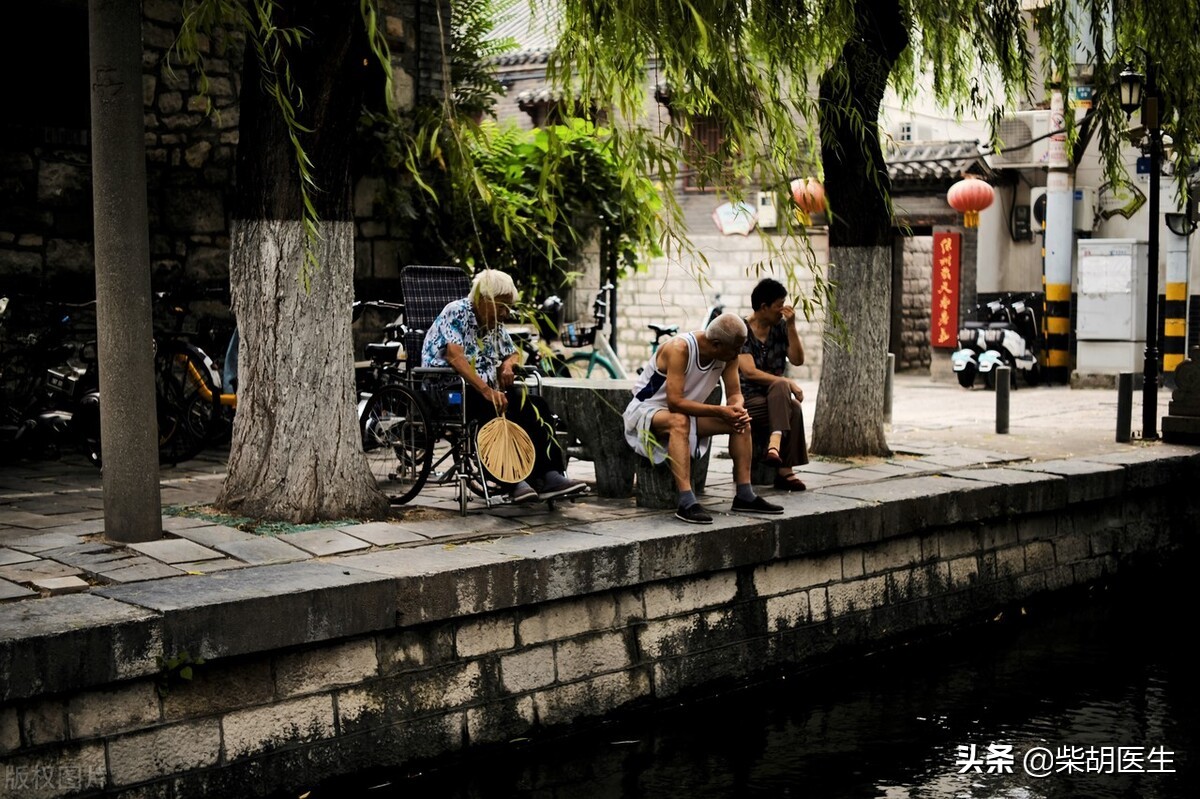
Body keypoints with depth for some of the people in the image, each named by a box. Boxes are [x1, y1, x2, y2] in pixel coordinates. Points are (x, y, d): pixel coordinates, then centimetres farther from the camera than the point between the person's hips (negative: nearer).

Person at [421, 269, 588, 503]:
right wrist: (486, 390, -34)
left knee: (537, 404, -20)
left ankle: (549, 475, -29)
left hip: (487, 390, 8)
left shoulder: (494, 323, 18)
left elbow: (514, 353, 29)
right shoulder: (457, 313, -7)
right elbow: (454, 355, -23)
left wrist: (507, 365, 2)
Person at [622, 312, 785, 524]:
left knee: (742, 422, -6)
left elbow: (734, 393, -1)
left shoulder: (728, 354, -8)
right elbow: (675, 402, -34)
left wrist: (738, 410, -26)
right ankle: (686, 503, -44)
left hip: (687, 412, 8)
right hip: (647, 410, -7)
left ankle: (744, 496, -4)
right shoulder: (679, 349, -29)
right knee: (680, 421, -40)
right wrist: (720, 411, -36)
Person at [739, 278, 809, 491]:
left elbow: (797, 360, 1)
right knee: (793, 408, -31)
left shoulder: (780, 327, 8)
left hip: (776, 398, 4)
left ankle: (775, 445, -43)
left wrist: (791, 325, -9)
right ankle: (785, 471, -33)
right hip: (747, 401, -4)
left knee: (781, 387, -32)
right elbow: (750, 372, -19)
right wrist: (788, 384, -22)